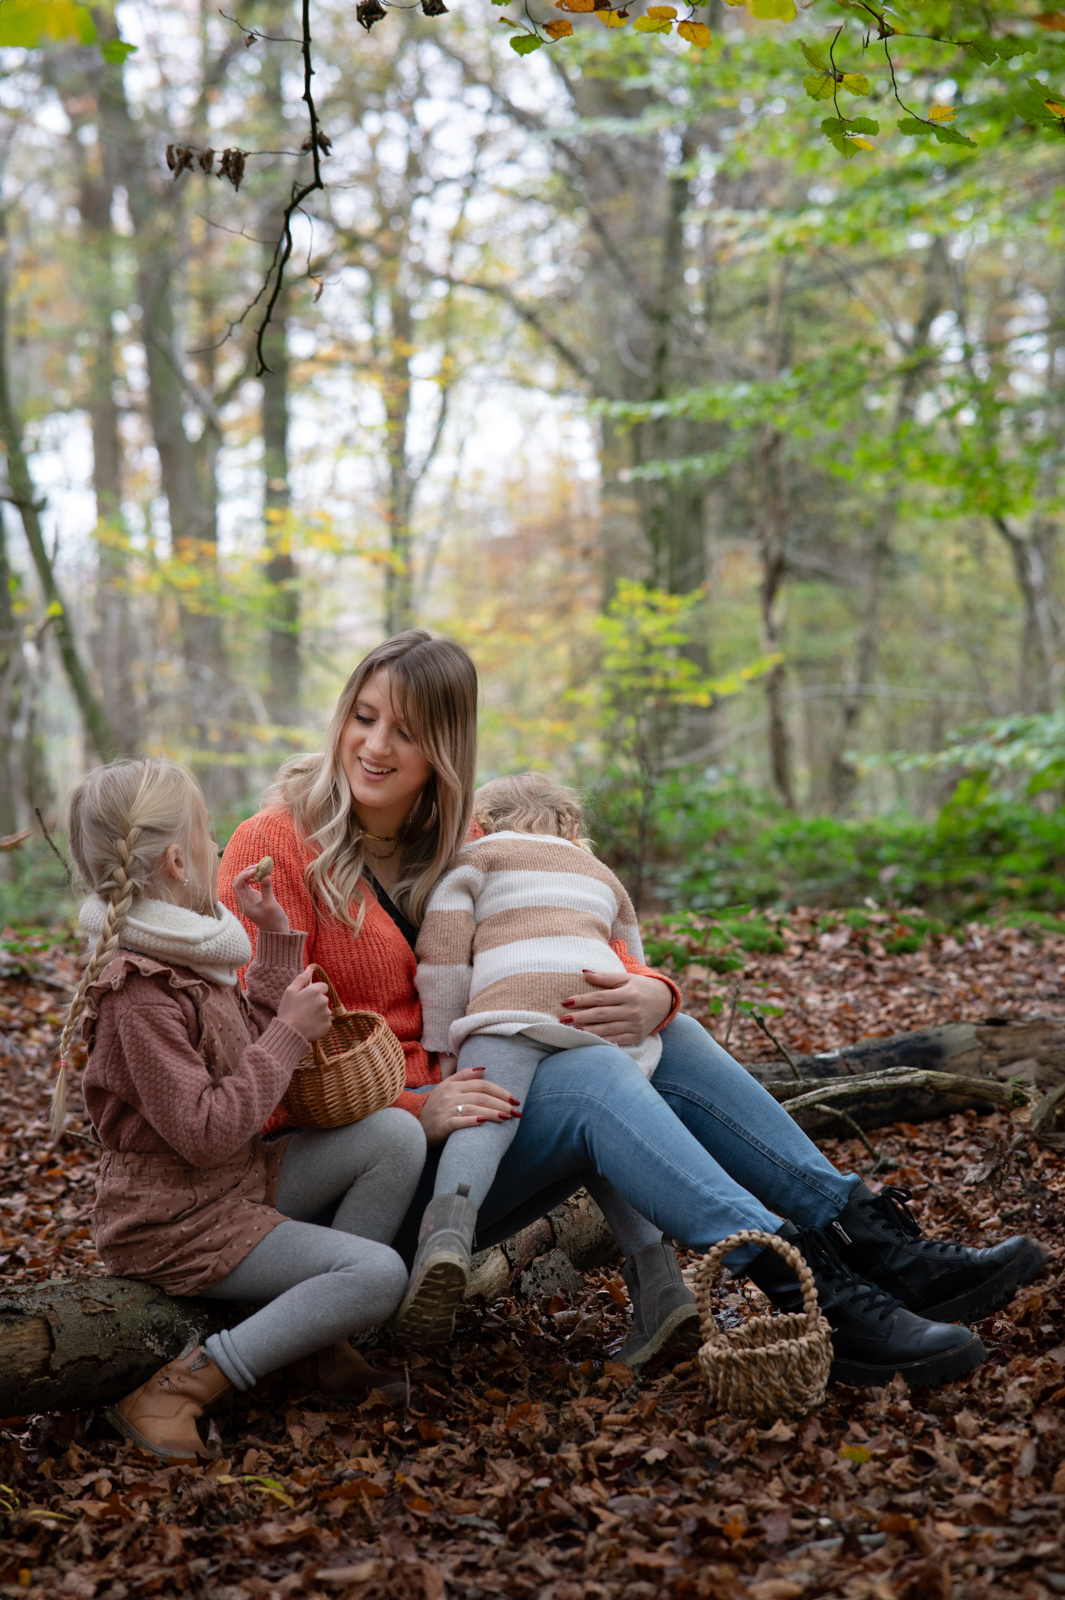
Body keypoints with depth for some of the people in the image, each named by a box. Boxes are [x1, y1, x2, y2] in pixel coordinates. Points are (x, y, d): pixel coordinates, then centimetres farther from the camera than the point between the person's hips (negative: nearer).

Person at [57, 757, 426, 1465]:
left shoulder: (186, 957, 8)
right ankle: (179, 1389, -16)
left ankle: (320, 1344, 2)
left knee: (397, 1135, -3)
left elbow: (256, 1039, 20)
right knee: (378, 1273, -19)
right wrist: (290, 1032, -21)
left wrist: (276, 933, 13)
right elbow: (207, 1132, -27)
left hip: (243, 1180, 9)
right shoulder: (137, 995, -24)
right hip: (177, 1222, -9)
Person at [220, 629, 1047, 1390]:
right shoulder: (274, 848, -9)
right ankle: (804, 1295, -35)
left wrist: (648, 992, -15)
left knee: (663, 1039, -10)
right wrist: (412, 1108, -28)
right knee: (588, 1070, -27)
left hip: (447, 1110, 7)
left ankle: (873, 1242, -15)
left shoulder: (451, 846, 11)